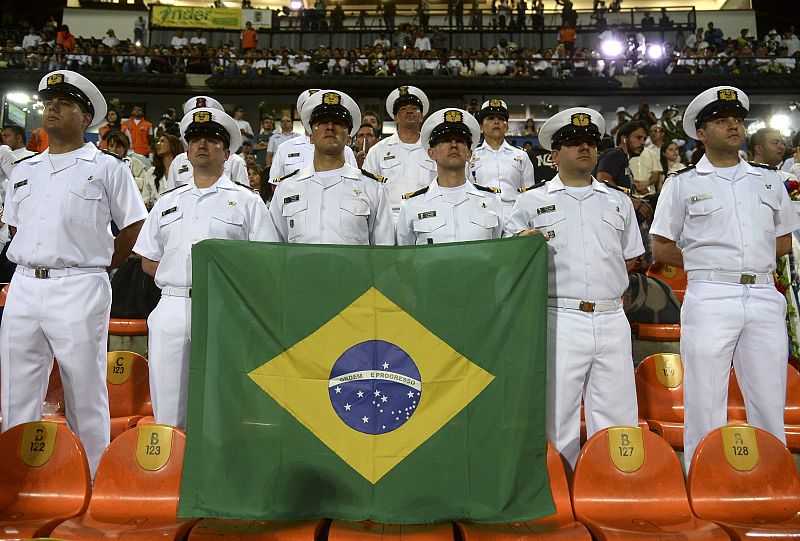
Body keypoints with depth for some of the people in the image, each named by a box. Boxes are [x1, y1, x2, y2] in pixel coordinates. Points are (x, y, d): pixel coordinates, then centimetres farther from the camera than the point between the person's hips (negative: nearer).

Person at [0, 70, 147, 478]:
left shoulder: (106, 167, 3)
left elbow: (134, 227, 4)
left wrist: (101, 266, 3)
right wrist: (33, 263, 15)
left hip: (79, 290, -5)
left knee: (86, 395, 1)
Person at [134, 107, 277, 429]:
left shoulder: (246, 201, 8)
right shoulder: (167, 203, 20)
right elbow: (148, 262, 20)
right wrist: (181, 277, 4)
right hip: (172, 309, 4)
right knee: (167, 411, 6)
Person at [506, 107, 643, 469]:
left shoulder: (618, 202, 19)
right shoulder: (531, 202, 9)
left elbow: (629, 259, 25)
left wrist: (603, 286, 12)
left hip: (611, 320, 3)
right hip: (559, 320, -3)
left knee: (618, 419, 5)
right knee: (558, 416, 0)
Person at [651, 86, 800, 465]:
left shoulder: (768, 180, 17)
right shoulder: (683, 184, 7)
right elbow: (660, 248, 6)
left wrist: (752, 261, 6)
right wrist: (703, 263, 0)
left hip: (764, 299, 4)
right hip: (709, 301, -3)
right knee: (705, 405, 0)